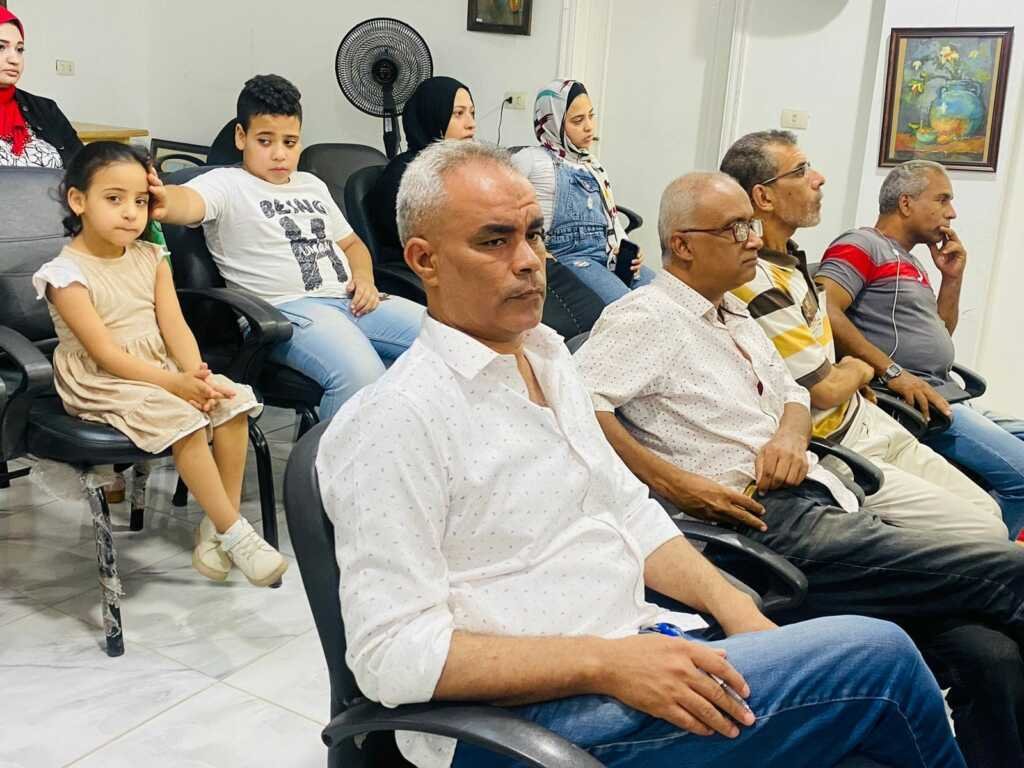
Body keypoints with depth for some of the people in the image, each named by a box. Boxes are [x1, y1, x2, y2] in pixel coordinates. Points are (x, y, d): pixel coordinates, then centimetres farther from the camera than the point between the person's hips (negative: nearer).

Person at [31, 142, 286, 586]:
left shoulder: (151, 258, 6)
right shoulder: (67, 274, -13)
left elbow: (175, 328, -1)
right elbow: (105, 352, -19)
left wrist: (197, 373, -21)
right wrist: (176, 384, -26)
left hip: (160, 368, 6)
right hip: (99, 383, -6)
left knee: (234, 400, -16)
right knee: (182, 420, -30)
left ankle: (219, 523, -8)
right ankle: (235, 534, -20)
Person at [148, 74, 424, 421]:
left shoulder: (312, 185, 25)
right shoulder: (226, 184, 3)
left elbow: (350, 243, 32)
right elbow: (190, 201, -19)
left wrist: (364, 278, 9)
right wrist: (165, 203, -45)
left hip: (351, 301, 8)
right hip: (287, 310, -7)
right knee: (360, 375, -36)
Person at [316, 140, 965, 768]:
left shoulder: (548, 357, 12)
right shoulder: (395, 420, -15)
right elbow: (393, 652, -18)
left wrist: (736, 611, 3)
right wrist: (604, 663, -23)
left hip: (640, 643, 8)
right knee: (877, 658, -14)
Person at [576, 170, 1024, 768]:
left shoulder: (736, 315, 23)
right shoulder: (649, 316, -4)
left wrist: (790, 435, 5)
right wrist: (671, 481, -20)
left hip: (825, 504, 8)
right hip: (771, 525, -8)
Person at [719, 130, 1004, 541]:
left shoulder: (788, 260, 6)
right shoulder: (756, 284, -26)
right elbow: (825, 390, -21)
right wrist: (859, 369, 1)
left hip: (869, 421, 10)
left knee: (987, 510, 13)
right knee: (986, 535, -9)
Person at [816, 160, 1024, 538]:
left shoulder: (910, 262, 24)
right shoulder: (862, 245, -5)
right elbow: (824, 312, -21)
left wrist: (952, 277, 15)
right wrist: (893, 372, -23)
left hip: (940, 399, 10)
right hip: (905, 403, -10)